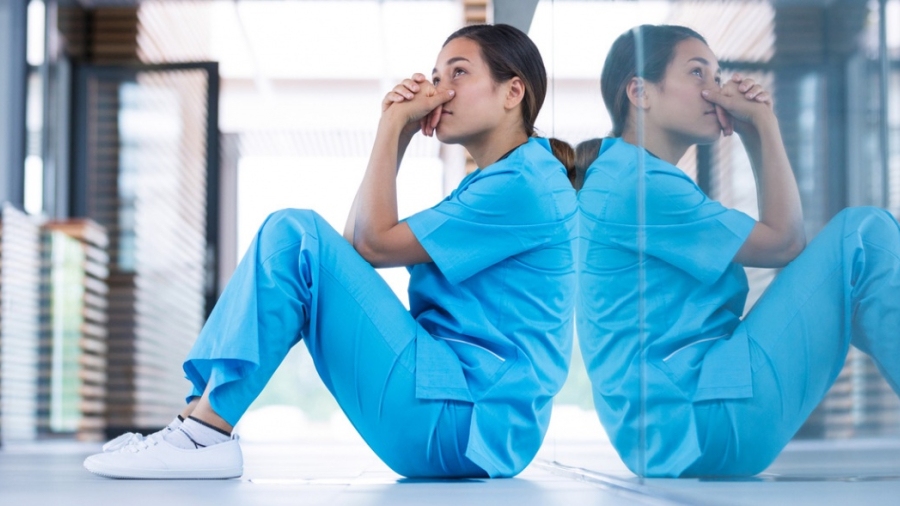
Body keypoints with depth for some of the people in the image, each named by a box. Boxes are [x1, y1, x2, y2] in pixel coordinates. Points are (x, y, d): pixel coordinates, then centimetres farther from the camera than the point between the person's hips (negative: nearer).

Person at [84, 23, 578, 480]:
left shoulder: (527, 184, -9)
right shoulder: (493, 182, 22)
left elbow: (374, 244, -11)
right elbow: (354, 245, 16)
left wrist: (393, 126, -4)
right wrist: (399, 135, 10)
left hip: (469, 423, -10)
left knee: (293, 234, -14)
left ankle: (206, 434, -16)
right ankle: (198, 417, -2)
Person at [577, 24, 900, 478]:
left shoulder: (621, 177, 20)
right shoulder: (635, 185, -11)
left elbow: (778, 240, 20)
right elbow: (783, 244, -6)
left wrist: (753, 133, 12)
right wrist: (765, 125, 0)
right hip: (704, 424, -11)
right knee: (863, 234, -10)